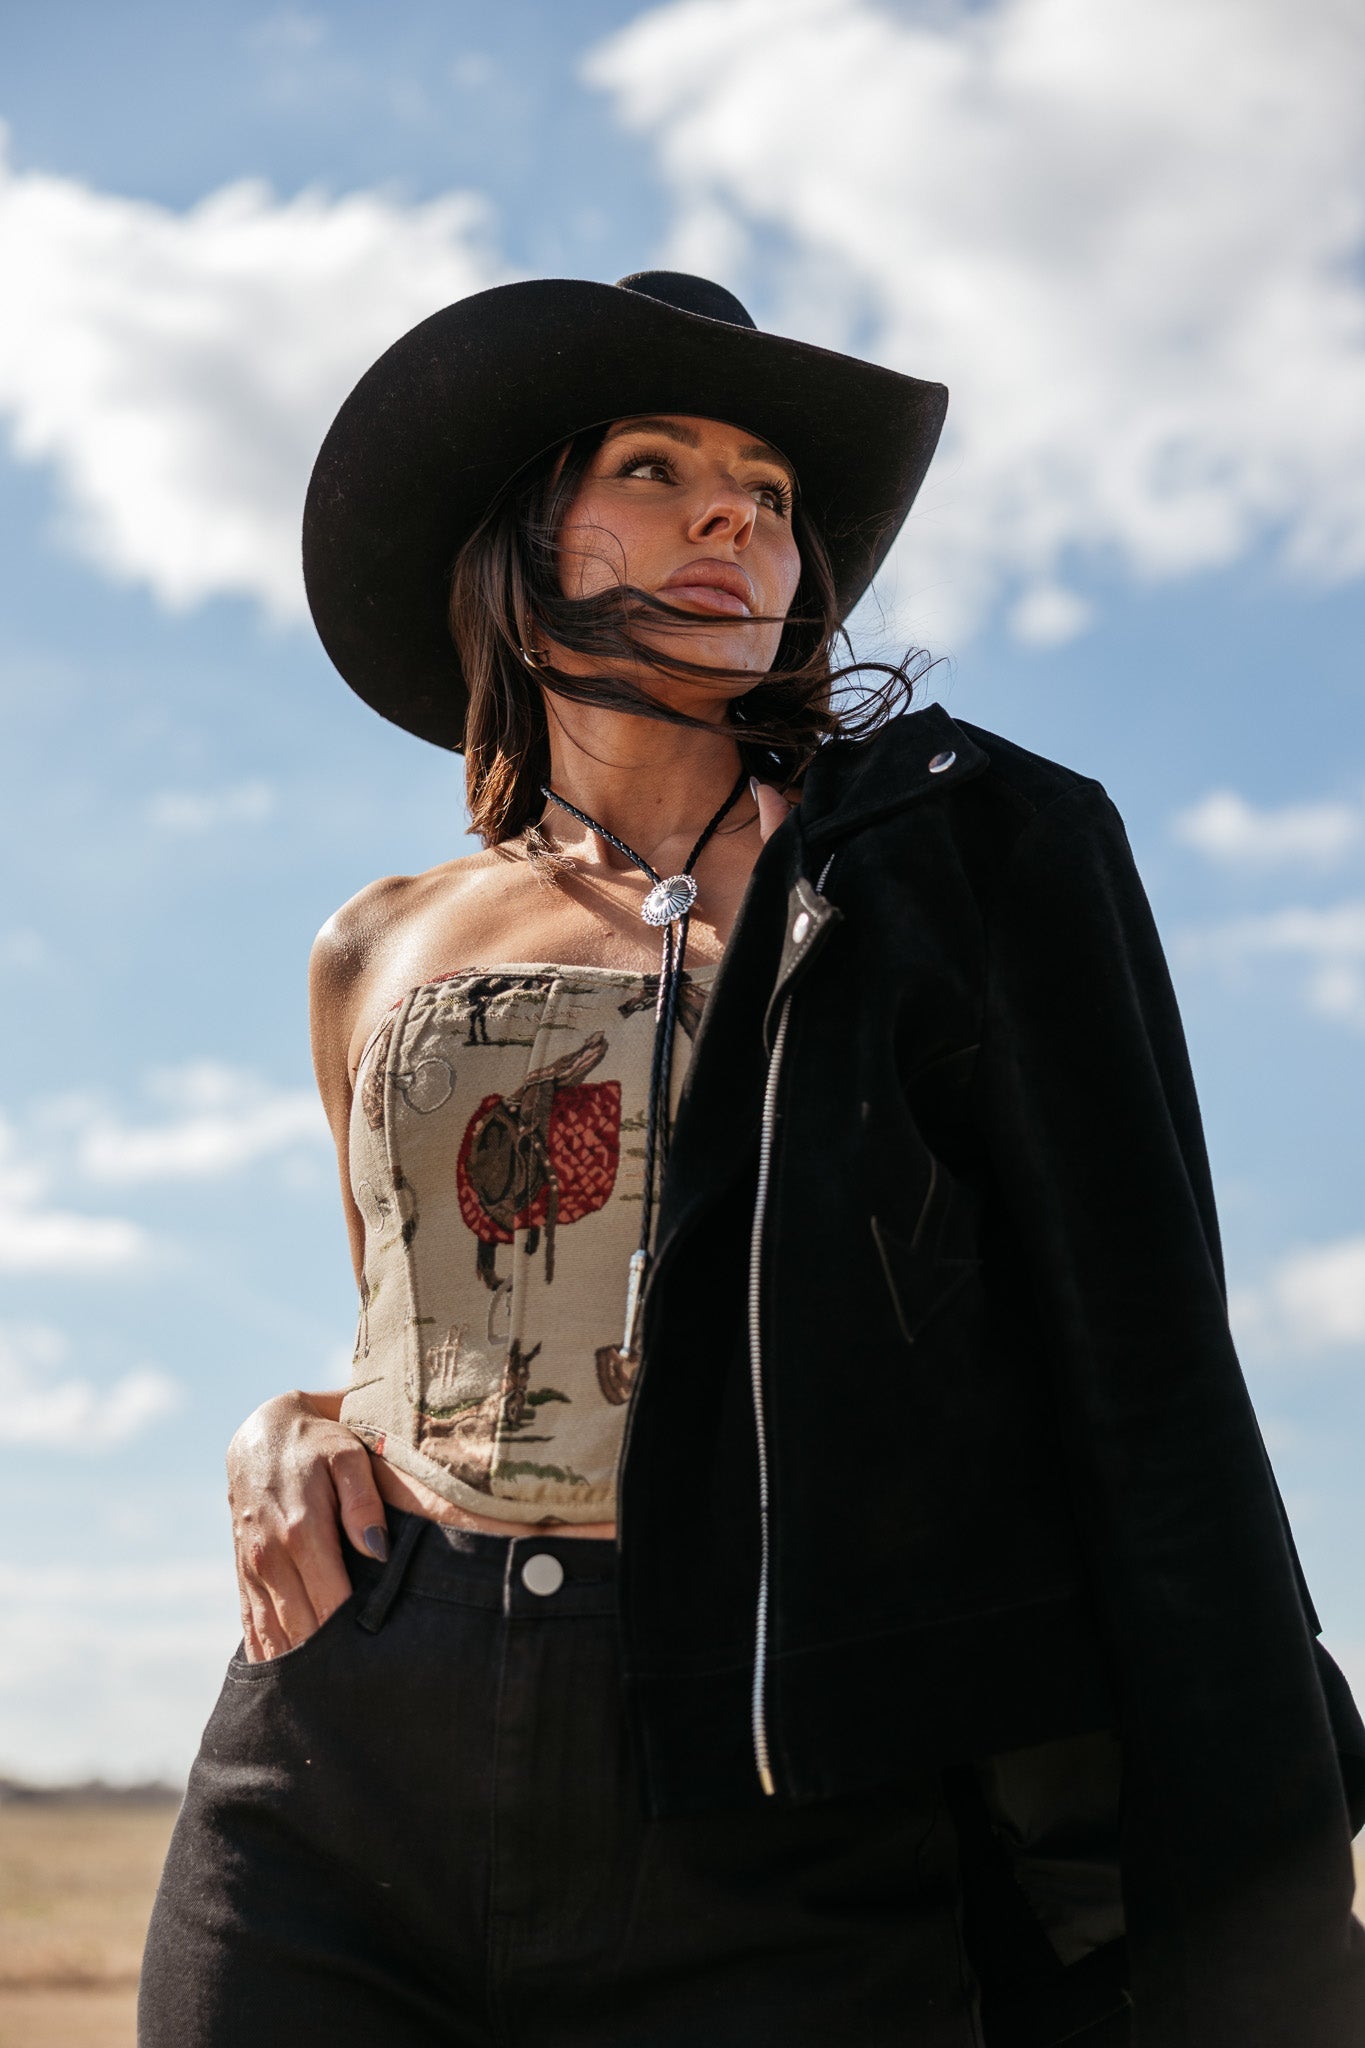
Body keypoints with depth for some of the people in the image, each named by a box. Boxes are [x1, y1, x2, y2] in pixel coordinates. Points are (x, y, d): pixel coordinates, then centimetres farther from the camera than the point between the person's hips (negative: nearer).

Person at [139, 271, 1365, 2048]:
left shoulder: (961, 852, 4)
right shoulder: (380, 953, 14)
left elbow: (1144, 1390, -3)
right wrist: (295, 1434, 4)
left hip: (776, 1877, -3)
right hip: (335, 1823, 3)